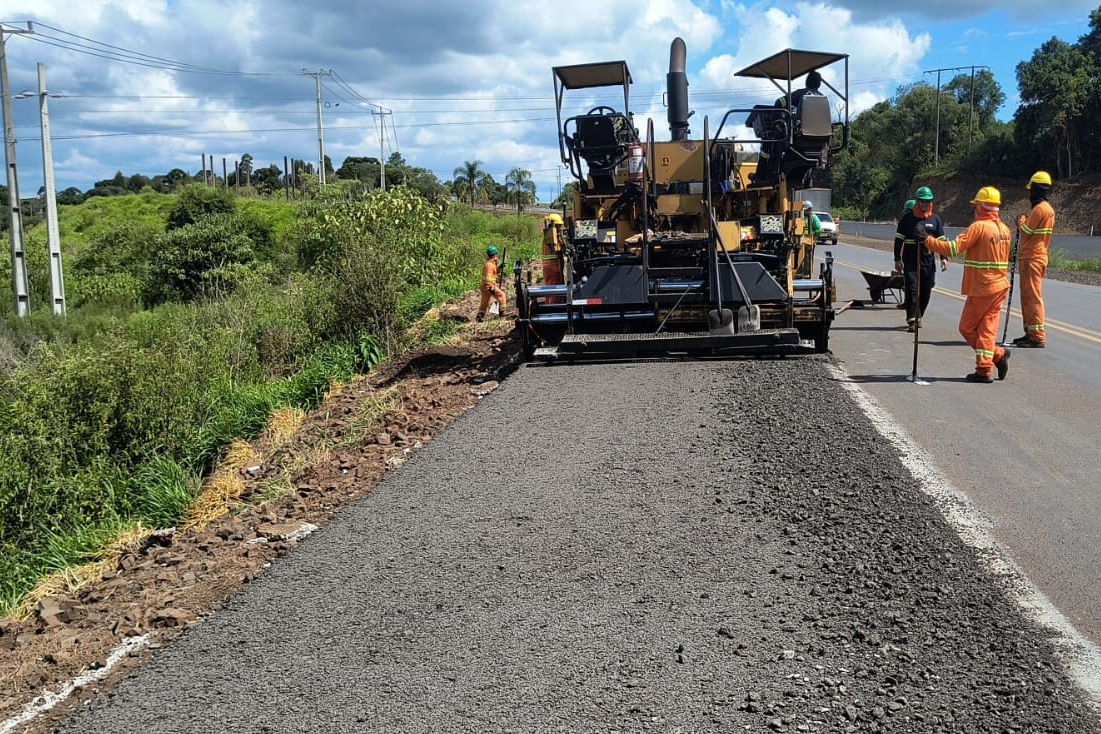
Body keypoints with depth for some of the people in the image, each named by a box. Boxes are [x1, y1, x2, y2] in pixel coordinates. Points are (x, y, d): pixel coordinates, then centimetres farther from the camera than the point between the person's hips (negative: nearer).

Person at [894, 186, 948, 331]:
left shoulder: (935, 219, 9)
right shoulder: (907, 218, 1)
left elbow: (941, 240, 12)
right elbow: (898, 239, 3)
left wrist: (944, 258, 1)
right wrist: (898, 259, -2)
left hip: (928, 261, 3)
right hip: (910, 261, -3)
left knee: (926, 291, 7)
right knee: (912, 289, -10)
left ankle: (918, 316, 23)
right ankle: (912, 320, -9)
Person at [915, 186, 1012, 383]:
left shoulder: (979, 227, -14)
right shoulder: (1004, 229, 11)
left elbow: (953, 248, -20)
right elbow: (1003, 259, 15)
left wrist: (927, 239, -16)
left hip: (981, 288, -8)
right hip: (999, 286, 8)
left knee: (967, 327, 5)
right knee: (987, 328, 8)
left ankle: (998, 355, 4)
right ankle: (985, 369, 3)